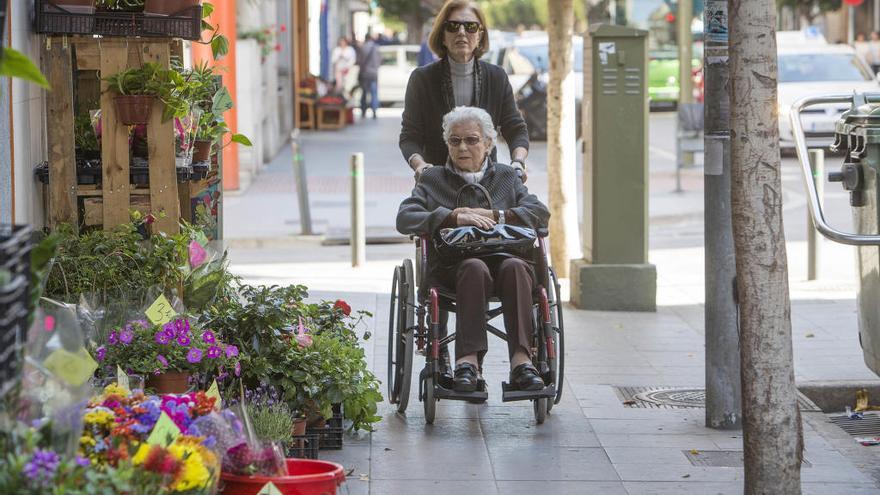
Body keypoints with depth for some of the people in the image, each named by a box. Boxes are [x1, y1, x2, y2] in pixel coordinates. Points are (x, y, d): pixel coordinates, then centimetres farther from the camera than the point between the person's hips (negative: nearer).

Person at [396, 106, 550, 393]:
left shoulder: (507, 177, 23)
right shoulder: (433, 180, 19)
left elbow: (540, 213, 8)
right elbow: (405, 219, 1)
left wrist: (495, 216, -6)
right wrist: (454, 217, -12)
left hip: (503, 259, 2)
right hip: (450, 269, -1)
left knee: (516, 266, -34)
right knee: (475, 268, -37)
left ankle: (521, 360, -44)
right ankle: (468, 359, -46)